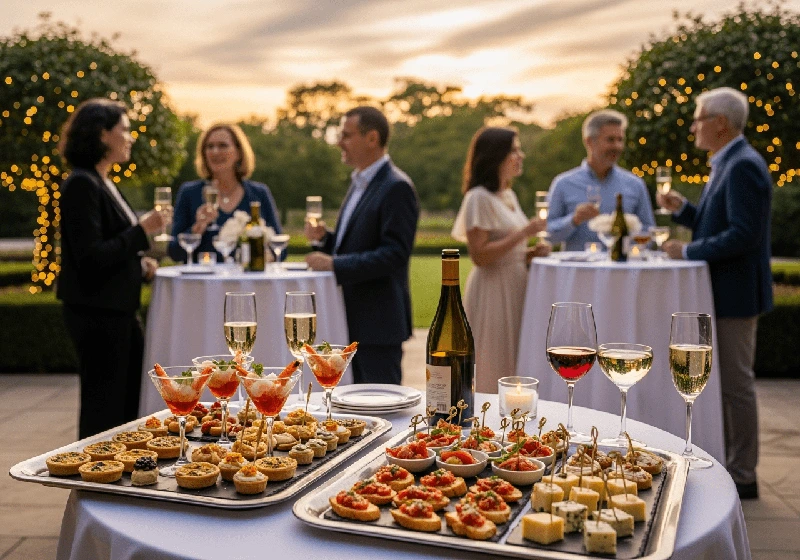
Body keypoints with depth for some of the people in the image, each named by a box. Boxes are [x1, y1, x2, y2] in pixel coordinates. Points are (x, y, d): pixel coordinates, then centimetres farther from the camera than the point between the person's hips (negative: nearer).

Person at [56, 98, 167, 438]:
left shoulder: (103, 183, 13)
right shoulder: (82, 185, -16)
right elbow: (90, 257, -21)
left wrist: (139, 262, 7)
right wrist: (142, 231, -18)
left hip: (117, 308, 10)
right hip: (97, 311, -10)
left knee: (136, 402, 16)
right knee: (104, 409, 1)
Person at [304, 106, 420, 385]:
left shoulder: (396, 187, -15)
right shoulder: (359, 183, 15)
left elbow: (395, 254, -22)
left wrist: (335, 265, -23)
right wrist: (325, 238, 3)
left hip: (379, 322, -9)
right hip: (354, 320, 9)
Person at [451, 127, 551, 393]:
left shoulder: (509, 195, 14)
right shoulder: (479, 198, -13)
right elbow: (479, 255, -20)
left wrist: (531, 251, 5)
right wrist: (523, 233, -20)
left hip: (515, 287, 9)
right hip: (492, 290, -9)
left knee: (512, 367, 12)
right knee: (492, 371, -1)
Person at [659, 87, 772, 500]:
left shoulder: (743, 167, -18)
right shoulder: (727, 164, 15)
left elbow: (743, 234, -25)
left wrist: (689, 252, -19)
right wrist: (682, 210, 8)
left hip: (735, 294, -10)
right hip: (722, 293, 10)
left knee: (735, 384, -1)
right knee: (723, 382, 16)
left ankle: (742, 477, 10)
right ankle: (728, 464, 28)